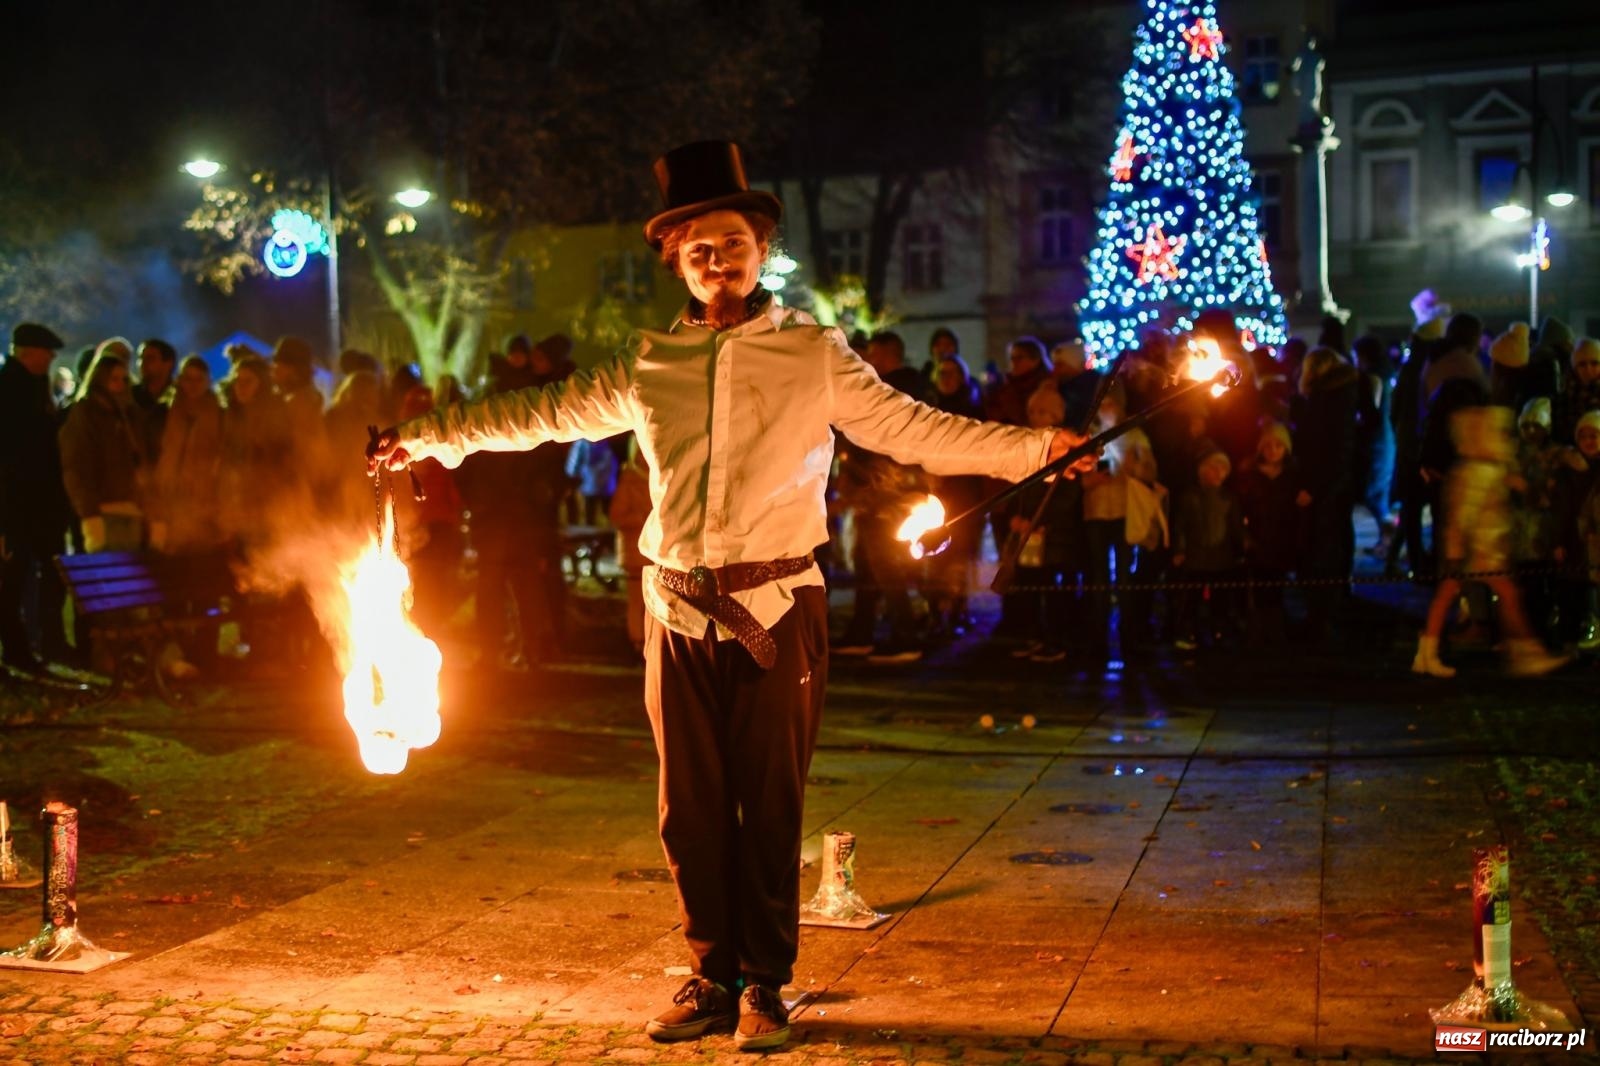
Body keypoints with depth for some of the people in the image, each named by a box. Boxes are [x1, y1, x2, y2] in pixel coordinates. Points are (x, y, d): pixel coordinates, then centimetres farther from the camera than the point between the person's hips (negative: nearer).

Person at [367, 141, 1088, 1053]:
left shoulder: (812, 352, 4)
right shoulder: (647, 364, 10)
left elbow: (911, 427, 1)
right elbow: (543, 415, 18)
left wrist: (1033, 448, -6)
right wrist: (430, 438, 20)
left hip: (777, 609, -3)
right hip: (681, 611, 3)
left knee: (770, 804, 2)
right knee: (691, 806, 8)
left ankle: (765, 984, 16)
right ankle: (713, 976, 22)